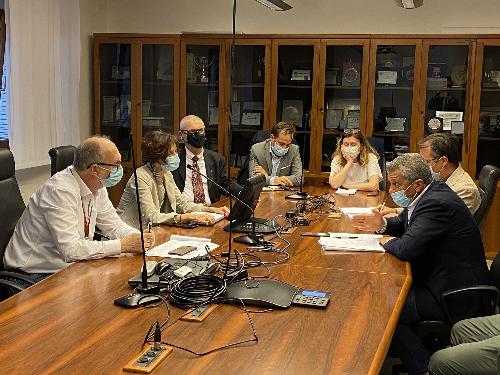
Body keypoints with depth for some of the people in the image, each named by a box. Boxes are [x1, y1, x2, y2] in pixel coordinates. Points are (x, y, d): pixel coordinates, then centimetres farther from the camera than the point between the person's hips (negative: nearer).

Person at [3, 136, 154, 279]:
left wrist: (138, 237, -10)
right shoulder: (60, 191, -25)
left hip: (67, 265, 8)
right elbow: (71, 249, -30)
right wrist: (123, 245, -28)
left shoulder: (97, 186, 1)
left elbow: (113, 224, 10)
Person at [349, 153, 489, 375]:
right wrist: (381, 225, 0)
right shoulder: (430, 194, 6)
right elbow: (404, 224, 21)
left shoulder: (437, 203, -25)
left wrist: (388, 242, -9)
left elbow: (407, 248, -31)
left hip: (456, 294, -10)